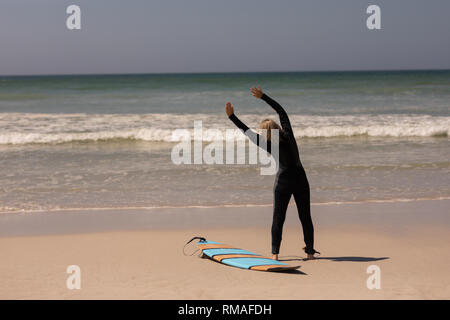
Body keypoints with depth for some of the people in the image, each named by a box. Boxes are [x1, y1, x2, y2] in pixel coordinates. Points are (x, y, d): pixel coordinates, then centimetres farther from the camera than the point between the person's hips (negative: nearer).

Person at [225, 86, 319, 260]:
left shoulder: (270, 147, -17)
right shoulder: (287, 134, -9)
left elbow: (248, 132, -14)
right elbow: (281, 110, 1)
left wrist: (232, 116, -11)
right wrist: (263, 96, 4)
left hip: (283, 182, -3)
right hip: (300, 180, 3)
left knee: (278, 218, 5)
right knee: (305, 218, 8)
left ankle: (275, 253, 0)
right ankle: (310, 252, 10)